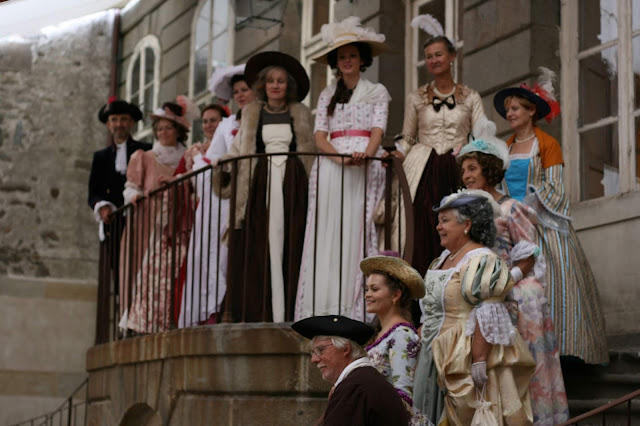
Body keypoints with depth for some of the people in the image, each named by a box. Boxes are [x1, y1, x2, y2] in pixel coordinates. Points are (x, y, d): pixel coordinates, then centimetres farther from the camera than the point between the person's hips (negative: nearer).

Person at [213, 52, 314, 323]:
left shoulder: (301, 114, 15)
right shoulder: (251, 112, 17)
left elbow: (313, 149, 12)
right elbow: (239, 148, 15)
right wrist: (219, 165, 1)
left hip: (292, 185, -1)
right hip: (259, 183, 1)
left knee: (289, 247, -7)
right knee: (258, 247, -7)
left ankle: (287, 315, -9)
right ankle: (257, 314, -8)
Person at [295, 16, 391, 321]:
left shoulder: (377, 92, 15)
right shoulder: (326, 96, 20)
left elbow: (378, 130, 0)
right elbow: (319, 135, 7)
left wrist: (366, 153, -22)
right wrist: (340, 157, -14)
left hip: (365, 168, -2)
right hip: (329, 168, 2)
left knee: (358, 233, -13)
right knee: (326, 236, -8)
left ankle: (355, 310, -17)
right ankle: (323, 309, -11)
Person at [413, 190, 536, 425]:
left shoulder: (482, 261, -15)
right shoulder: (444, 258, 15)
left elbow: (488, 317, -22)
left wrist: (479, 361, -27)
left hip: (464, 358, -9)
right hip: (435, 357, 9)